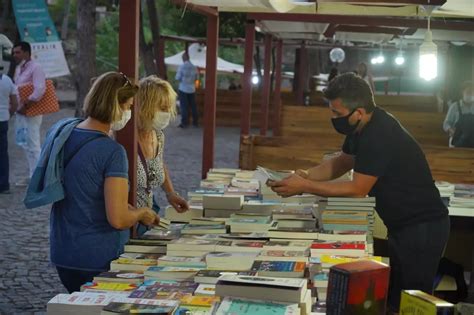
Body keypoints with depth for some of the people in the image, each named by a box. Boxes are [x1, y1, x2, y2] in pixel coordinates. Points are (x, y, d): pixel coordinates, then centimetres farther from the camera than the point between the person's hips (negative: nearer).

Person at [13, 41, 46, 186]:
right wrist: (17, 106, 5)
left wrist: (25, 106, -24)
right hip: (21, 112, 9)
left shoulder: (35, 68, -14)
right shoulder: (18, 68, 14)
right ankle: (32, 175, 22)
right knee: (26, 145, 14)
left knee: (33, 145, -6)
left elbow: (40, 90, -25)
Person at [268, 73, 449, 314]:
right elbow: (341, 162, 16)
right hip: (403, 225, 10)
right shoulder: (363, 127, 5)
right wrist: (307, 175, -1)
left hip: (423, 228, -10)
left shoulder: (380, 136, -26)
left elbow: (357, 190, -23)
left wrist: (304, 187, -18)